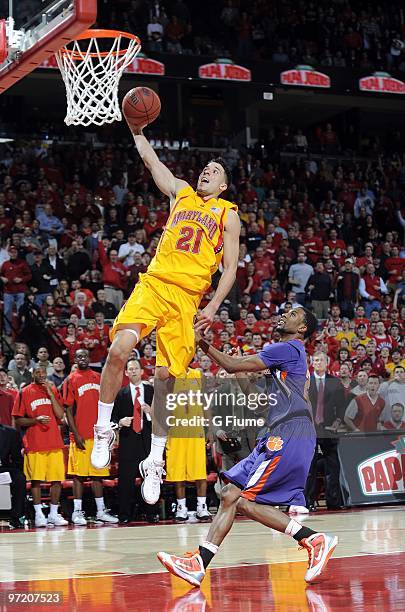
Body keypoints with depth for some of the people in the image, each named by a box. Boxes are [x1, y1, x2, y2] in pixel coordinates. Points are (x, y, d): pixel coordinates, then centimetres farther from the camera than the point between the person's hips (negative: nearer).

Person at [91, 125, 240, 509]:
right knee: (119, 349, -22)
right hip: (153, 284, 1)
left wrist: (213, 307, -4)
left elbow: (230, 268, 7)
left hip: (187, 298, -1)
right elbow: (149, 158, 22)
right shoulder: (181, 193, 20)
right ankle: (103, 430, -6)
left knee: (166, 376, -3)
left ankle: (155, 461, 9)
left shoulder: (228, 215, 13)